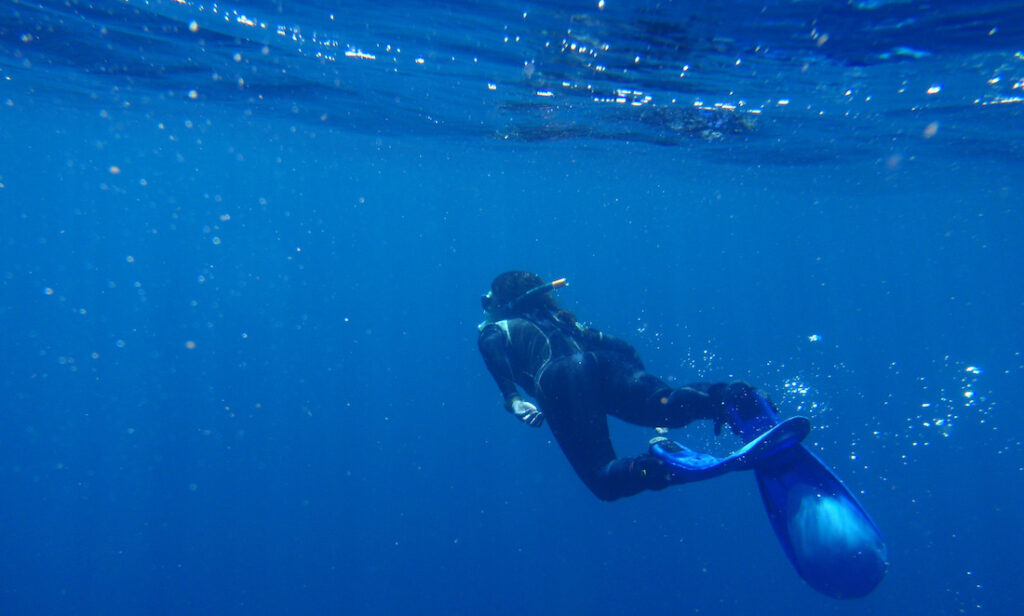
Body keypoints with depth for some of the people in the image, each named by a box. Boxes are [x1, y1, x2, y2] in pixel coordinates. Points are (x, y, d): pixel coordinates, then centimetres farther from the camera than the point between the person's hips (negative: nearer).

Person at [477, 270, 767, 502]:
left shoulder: (492, 332, 29)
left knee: (605, 479, -10)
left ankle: (657, 467, -41)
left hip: (556, 378, -4)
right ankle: (726, 396, -49)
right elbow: (618, 346, 31)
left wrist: (513, 400, -11)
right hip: (601, 363, 5)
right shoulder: (556, 318, 43)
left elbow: (495, 356, 2)